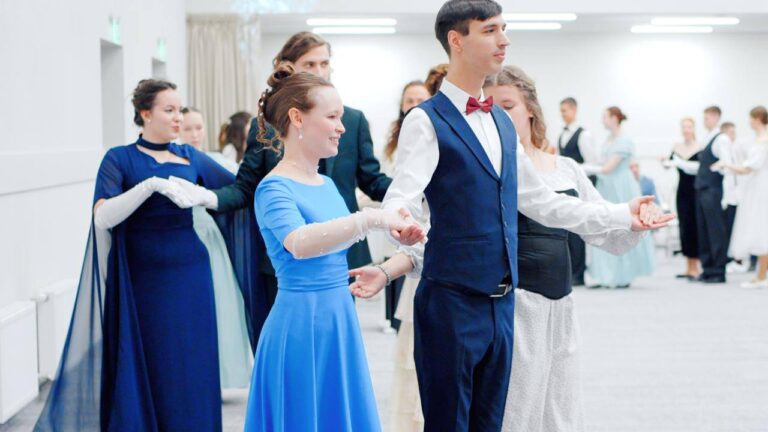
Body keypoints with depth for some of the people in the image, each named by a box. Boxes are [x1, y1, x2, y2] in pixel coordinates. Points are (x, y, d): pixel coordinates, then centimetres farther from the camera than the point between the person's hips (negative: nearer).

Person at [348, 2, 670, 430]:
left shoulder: (502, 123, 14)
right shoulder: (427, 121, -9)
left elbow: (542, 202, 20)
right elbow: (400, 205, -21)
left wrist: (622, 214, 19)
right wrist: (389, 268, -43)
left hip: (502, 301, 7)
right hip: (451, 300, -7)